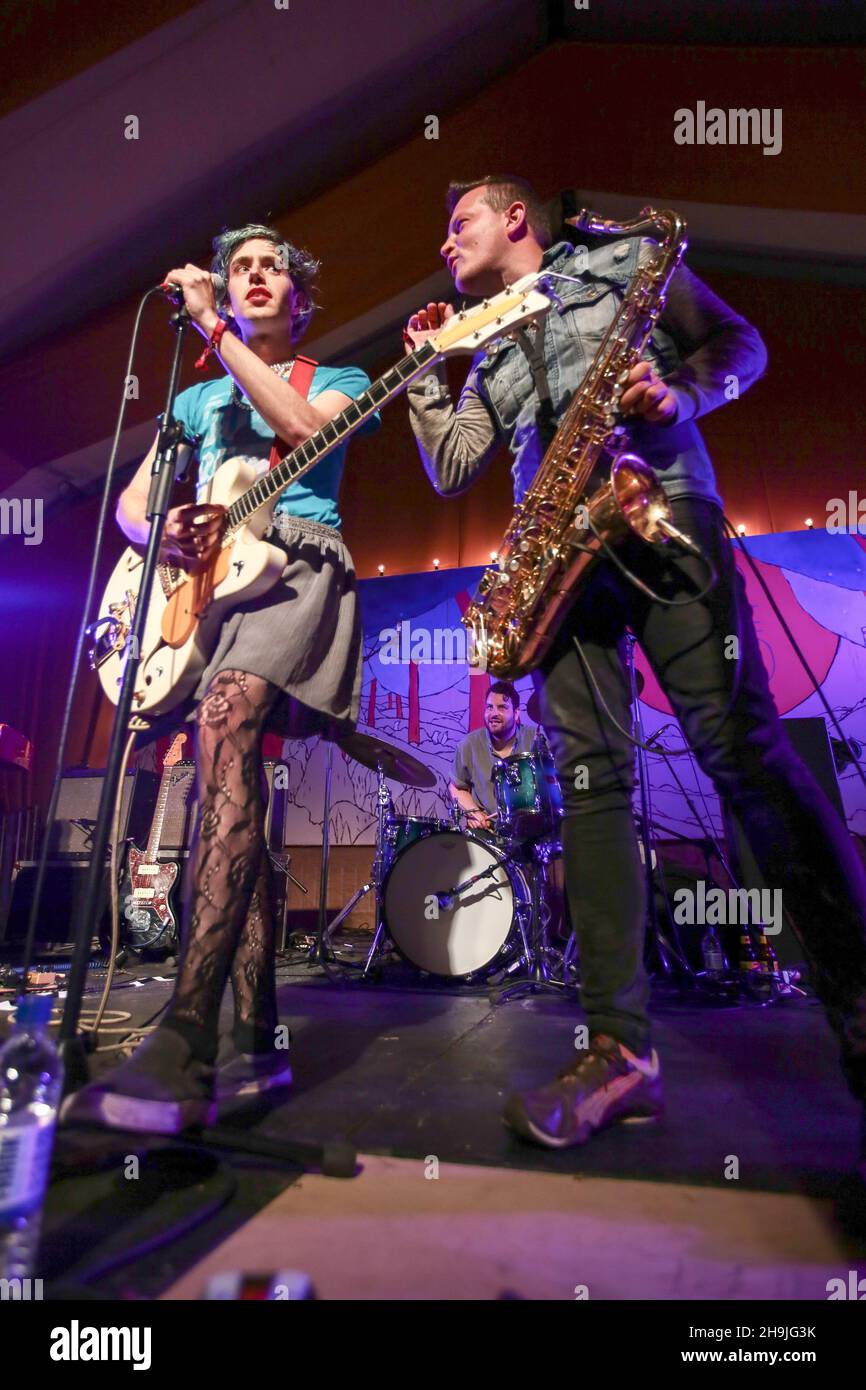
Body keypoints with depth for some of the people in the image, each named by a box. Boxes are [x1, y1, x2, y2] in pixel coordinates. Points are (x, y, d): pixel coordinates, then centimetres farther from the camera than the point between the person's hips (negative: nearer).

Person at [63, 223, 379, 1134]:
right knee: (229, 789, -6)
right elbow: (130, 501, 22)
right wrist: (164, 533, -2)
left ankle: (185, 1047, -39)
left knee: (224, 729, -33)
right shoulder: (198, 398, 30)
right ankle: (258, 1042, -1)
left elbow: (303, 428, -5)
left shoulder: (336, 378, 19)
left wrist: (214, 327, -1)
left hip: (297, 566, -5)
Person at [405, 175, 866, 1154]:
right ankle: (620, 1048, -10)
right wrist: (425, 369, 22)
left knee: (741, 750, -14)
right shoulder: (485, 354, 31)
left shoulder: (622, 262, 20)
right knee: (589, 776, -9)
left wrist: (682, 395, -6)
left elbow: (738, 342, 13)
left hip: (662, 518, -3)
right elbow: (451, 471, 21)